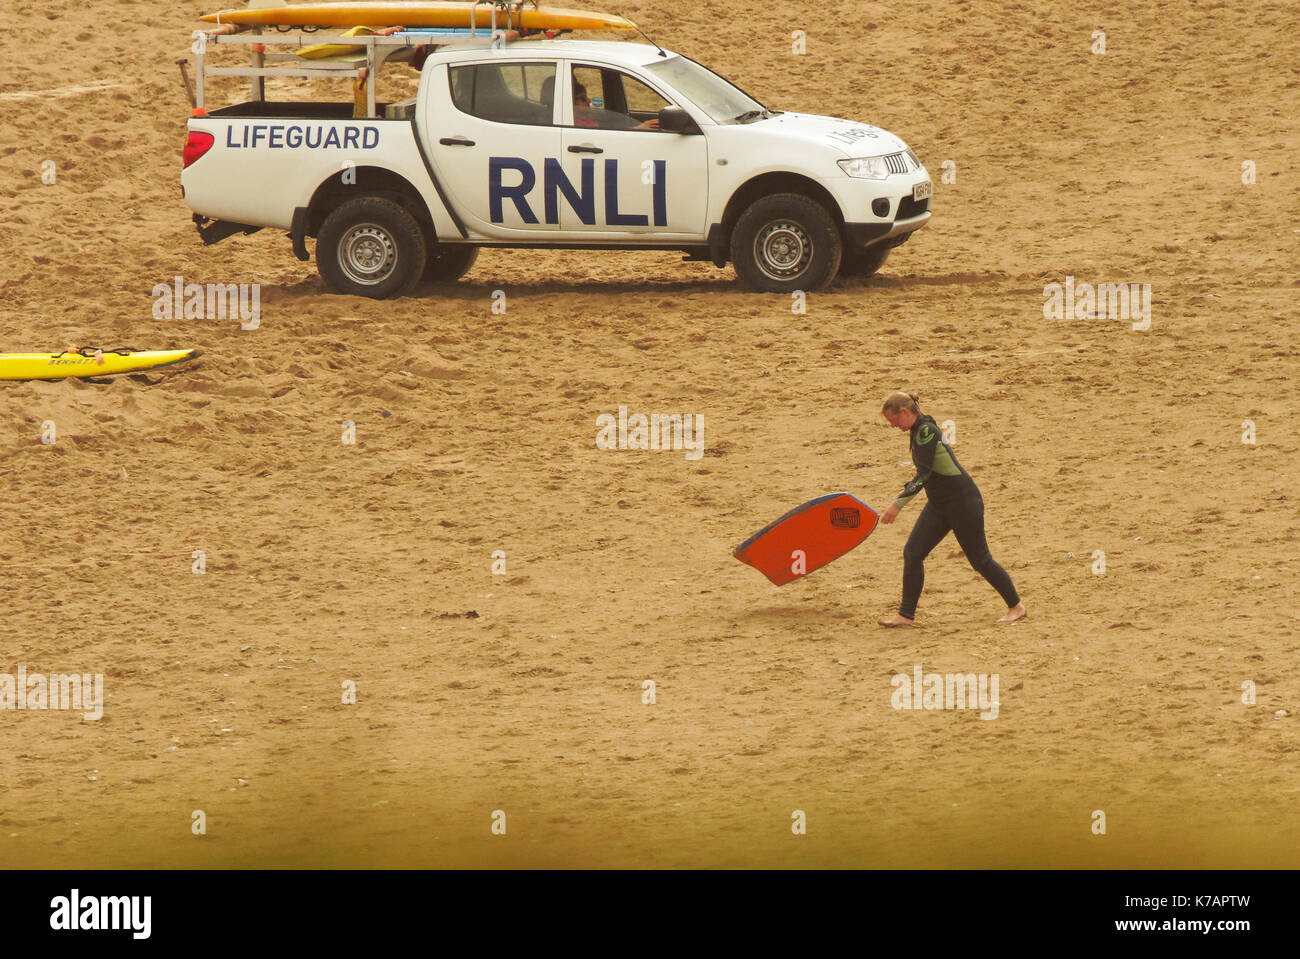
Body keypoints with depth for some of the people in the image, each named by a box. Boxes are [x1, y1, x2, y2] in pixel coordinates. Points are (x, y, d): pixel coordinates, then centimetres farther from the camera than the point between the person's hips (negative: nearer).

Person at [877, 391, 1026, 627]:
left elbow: (923, 475, -28)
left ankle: (1016, 606, 17)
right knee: (912, 553, 1)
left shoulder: (926, 432, -22)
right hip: (939, 504, 9)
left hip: (963, 501, -9)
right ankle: (906, 614, 5)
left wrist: (898, 504, -29)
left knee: (979, 559, 1)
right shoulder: (919, 430, 7)